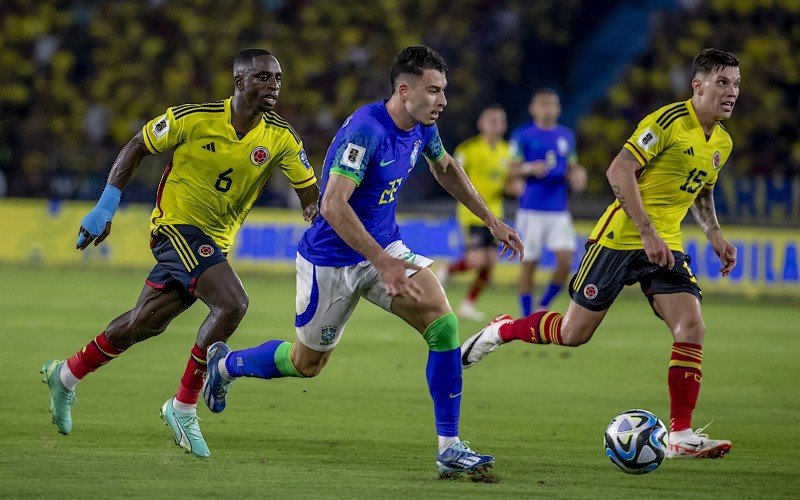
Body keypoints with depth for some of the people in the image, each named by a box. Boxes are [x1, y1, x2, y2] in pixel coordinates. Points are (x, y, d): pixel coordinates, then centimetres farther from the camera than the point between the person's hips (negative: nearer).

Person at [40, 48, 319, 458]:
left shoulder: (281, 138, -6)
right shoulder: (194, 118, -15)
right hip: (177, 222, -6)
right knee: (232, 303, -25)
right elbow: (137, 146, -2)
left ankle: (65, 375, 36)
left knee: (145, 323, 14)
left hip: (216, 240, 6)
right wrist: (107, 204, -6)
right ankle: (184, 407, -13)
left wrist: (315, 211, -25)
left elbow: (310, 192, -1)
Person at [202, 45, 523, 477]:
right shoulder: (365, 130, -29)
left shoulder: (422, 127, -3)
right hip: (332, 259, -6)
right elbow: (334, 206, -34)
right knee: (306, 362, 12)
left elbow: (446, 169, 20)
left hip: (385, 247, 6)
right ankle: (225, 364, 43)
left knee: (443, 324, -16)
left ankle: (449, 448, -11)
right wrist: (384, 263, -38)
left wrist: (491, 221, 19)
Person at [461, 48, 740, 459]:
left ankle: (681, 436, -10)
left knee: (691, 328, -13)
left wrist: (714, 235, 12)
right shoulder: (669, 121, -15)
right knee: (573, 333, 0)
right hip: (620, 238, -6)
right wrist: (647, 231, -25)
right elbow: (619, 171, -20)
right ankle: (502, 330, 28)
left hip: (666, 247, 6)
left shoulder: (722, 143, 10)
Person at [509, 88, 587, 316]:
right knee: (529, 263, 0)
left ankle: (543, 307, 9)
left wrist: (577, 176, -2)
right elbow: (513, 170, -1)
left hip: (559, 210, 3)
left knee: (566, 260, -10)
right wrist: (530, 169, -21)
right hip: (531, 209, -3)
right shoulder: (523, 135, -1)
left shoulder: (566, 136, 11)